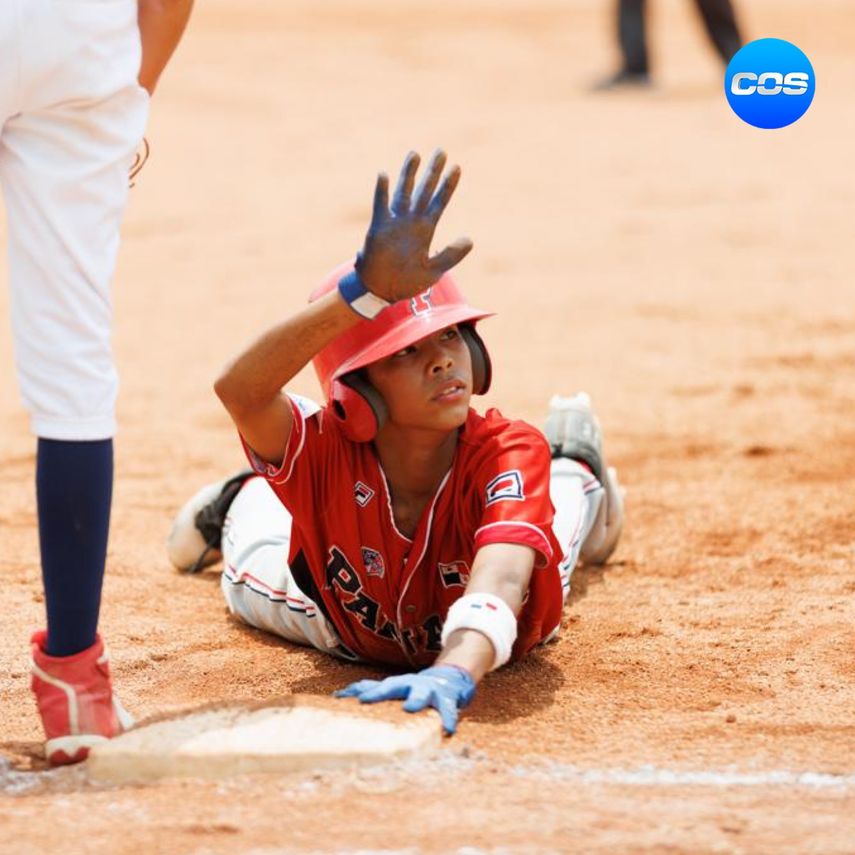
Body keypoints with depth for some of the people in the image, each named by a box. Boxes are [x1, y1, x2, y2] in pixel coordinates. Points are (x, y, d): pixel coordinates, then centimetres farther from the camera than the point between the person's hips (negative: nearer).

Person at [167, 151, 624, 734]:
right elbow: (240, 390, -62)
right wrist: (364, 292, -76)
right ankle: (238, 506, 54)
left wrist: (453, 674, -83)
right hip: (341, 630, 0)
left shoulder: (509, 454, -42)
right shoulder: (329, 451, -41)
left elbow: (500, 579, -61)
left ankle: (574, 464, 58)